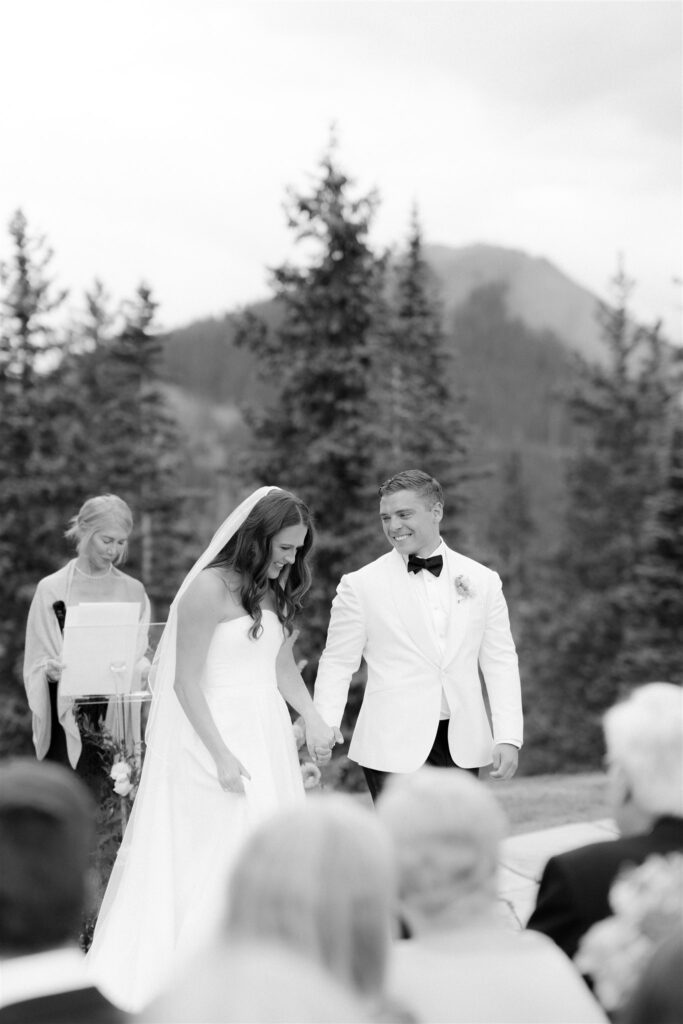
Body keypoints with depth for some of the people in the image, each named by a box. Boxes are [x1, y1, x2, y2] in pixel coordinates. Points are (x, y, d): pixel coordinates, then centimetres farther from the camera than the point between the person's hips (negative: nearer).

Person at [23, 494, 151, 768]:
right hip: (67, 713, -2)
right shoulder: (52, 589, 3)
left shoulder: (133, 591, 10)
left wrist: (136, 670, -13)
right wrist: (50, 670, -19)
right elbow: (37, 662, 3)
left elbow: (142, 655, 10)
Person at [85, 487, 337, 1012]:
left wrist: (313, 717, 1)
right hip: (215, 735, -8)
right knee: (222, 855, -8)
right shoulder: (210, 587, -12)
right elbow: (186, 681, -13)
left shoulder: (273, 590, 11)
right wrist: (222, 755, -17)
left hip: (269, 739, 8)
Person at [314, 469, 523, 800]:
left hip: (462, 746, 3)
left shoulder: (483, 581, 8)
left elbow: (500, 662, 7)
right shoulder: (361, 585, 0)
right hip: (394, 748, -3)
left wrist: (508, 738, -1)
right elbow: (337, 664, 1)